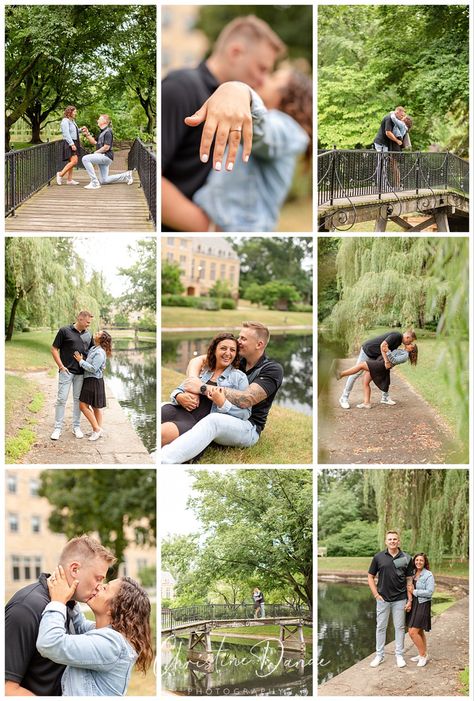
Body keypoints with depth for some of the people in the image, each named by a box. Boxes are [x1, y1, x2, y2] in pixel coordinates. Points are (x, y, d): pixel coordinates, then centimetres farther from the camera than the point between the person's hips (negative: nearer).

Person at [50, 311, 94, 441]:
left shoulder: (88, 335, 9)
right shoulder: (64, 331, -5)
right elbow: (54, 349, -3)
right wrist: (61, 366, -9)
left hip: (81, 373, 5)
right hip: (66, 371, -4)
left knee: (78, 399, 8)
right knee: (62, 399, -3)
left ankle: (76, 427, 17)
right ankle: (58, 428, 2)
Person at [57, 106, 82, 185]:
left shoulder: (72, 121, 19)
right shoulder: (65, 121, -11)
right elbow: (66, 134, -18)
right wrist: (72, 144, -23)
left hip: (74, 143, 10)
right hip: (69, 143, -10)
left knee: (72, 162, 8)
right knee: (74, 161, -17)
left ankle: (69, 180, 10)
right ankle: (60, 174, -9)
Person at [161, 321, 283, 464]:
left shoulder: (272, 369, -10)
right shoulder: (236, 358, 8)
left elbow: (246, 400, -24)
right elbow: (199, 360, 2)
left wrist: (202, 387, -26)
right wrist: (193, 380, -22)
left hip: (248, 427, -8)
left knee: (214, 420, -40)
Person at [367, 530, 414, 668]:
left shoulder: (406, 558, -1)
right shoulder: (378, 557, -1)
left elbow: (409, 580, 2)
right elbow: (370, 577, 5)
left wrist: (410, 600, -2)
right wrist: (376, 595, -2)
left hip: (400, 599, 0)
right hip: (383, 599, 0)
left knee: (399, 627, 6)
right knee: (381, 627, 6)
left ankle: (399, 655, 16)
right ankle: (379, 655, 15)